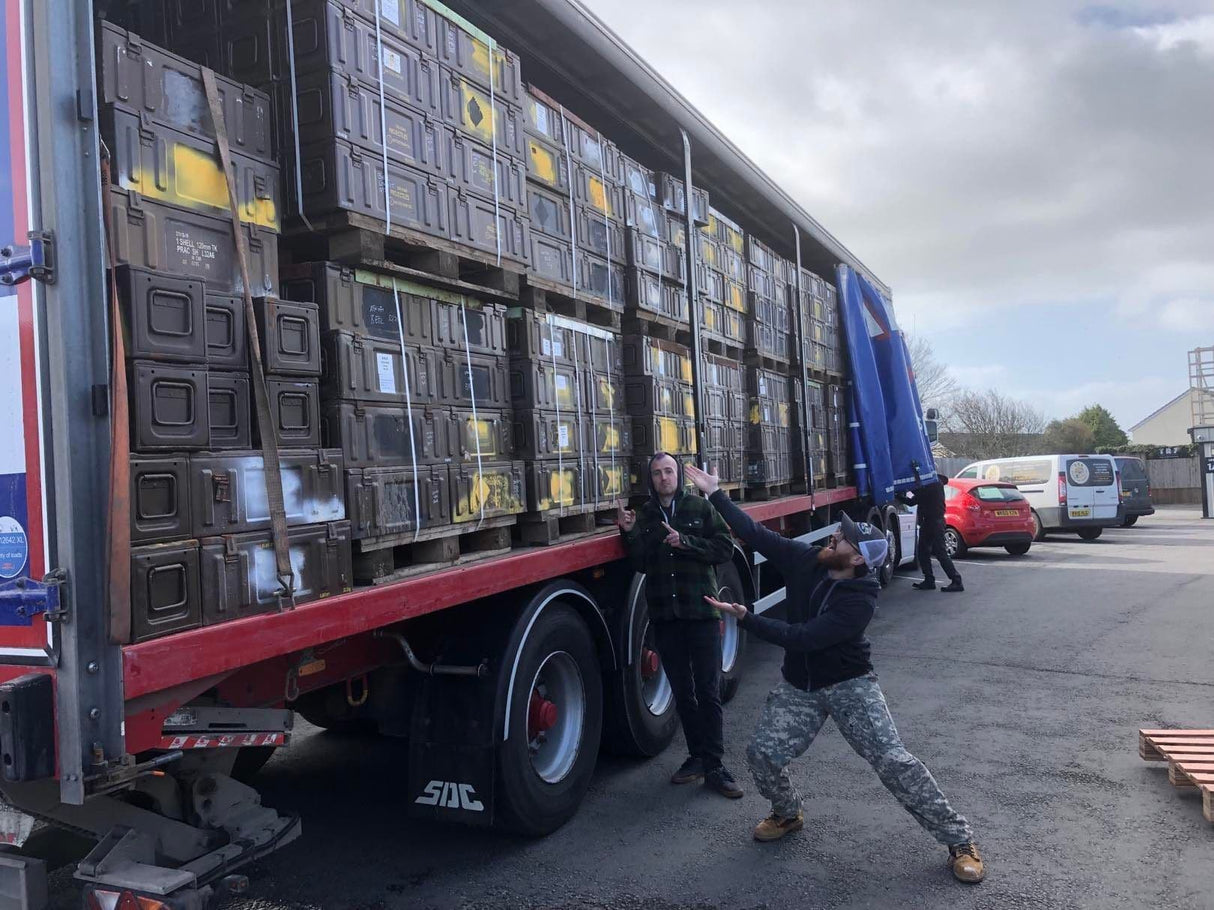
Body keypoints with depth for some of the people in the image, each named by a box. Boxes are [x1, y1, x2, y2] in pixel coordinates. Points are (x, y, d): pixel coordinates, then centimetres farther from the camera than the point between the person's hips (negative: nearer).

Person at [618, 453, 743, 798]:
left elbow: (725, 547, -5)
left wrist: (686, 542, -16)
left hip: (701, 612, -3)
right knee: (682, 693, 13)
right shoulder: (644, 515, 9)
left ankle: (714, 767, 4)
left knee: (708, 692, -2)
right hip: (664, 617, 3)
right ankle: (697, 756, 25)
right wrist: (630, 534, -12)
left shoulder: (701, 508, 1)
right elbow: (640, 564, 4)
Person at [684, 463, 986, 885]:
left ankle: (960, 841, 3)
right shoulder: (804, 560, -8)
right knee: (762, 754, -7)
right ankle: (787, 813, 25)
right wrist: (714, 494, -5)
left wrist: (746, 618, -32)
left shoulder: (860, 600, -24)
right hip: (798, 687, 5)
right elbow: (756, 534, -4)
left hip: (849, 685, -5)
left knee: (894, 761, -14)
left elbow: (802, 637, -30)